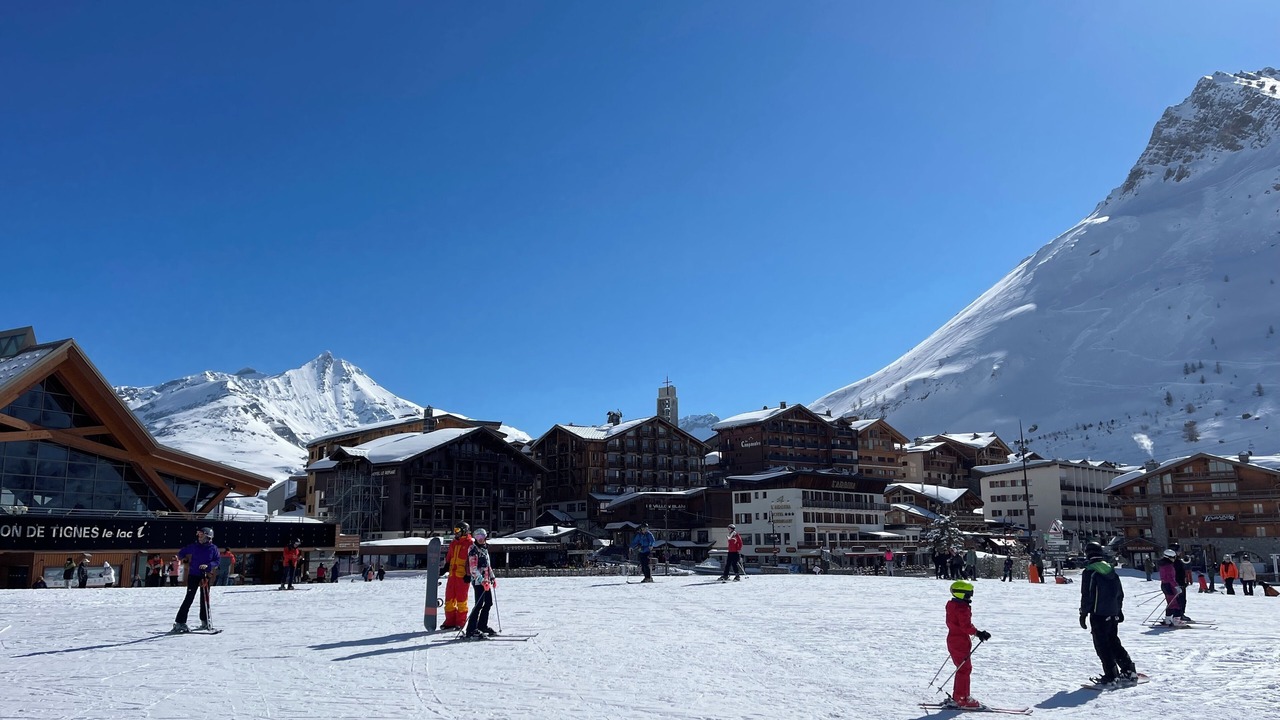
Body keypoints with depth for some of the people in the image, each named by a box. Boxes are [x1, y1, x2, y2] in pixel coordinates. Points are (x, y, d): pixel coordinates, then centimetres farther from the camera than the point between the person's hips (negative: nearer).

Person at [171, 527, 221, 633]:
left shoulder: (213, 548, 1)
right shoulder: (194, 546, 2)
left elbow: (217, 560, 0)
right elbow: (181, 553, 15)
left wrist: (208, 565, -15)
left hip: (205, 576, 1)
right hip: (193, 575, -1)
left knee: (205, 598, 8)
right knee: (189, 598, -8)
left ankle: (205, 621, 20)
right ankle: (179, 622, -7)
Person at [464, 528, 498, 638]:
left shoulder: (484, 549, 17)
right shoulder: (473, 550, -11)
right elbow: (473, 569, -18)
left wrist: (492, 578, 22)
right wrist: (482, 581, -24)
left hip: (486, 581, 9)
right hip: (478, 581, -9)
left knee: (489, 603, 13)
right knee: (479, 605, -12)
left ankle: (482, 626, 26)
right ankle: (471, 630, -9)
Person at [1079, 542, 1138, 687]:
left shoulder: (1089, 572, -13)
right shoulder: (1111, 569, 9)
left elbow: (1086, 595, -14)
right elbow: (1120, 593, 15)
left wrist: (1083, 613, -5)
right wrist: (1119, 609, 26)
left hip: (1098, 614, -7)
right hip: (1113, 613, 7)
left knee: (1102, 645, -1)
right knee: (1114, 642, 18)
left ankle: (1111, 676, -2)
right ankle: (1129, 671, 17)